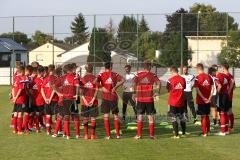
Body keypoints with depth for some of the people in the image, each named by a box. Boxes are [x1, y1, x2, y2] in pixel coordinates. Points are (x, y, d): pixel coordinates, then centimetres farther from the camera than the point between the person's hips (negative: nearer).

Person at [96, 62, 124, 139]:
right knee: (115, 115, 9)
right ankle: (117, 134, 6)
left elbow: (96, 81, -18)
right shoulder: (114, 74, 3)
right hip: (113, 97, 1)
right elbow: (122, 80, -11)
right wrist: (115, 87, -10)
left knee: (106, 116, 2)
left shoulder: (101, 75, 0)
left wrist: (102, 87, -8)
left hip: (105, 97, -1)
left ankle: (108, 135, -2)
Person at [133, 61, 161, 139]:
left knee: (140, 116, 7)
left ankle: (139, 135, 5)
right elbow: (158, 83, -14)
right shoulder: (152, 75, 0)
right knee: (151, 117, 5)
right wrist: (158, 92, -4)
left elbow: (134, 83, -13)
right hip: (149, 98, -1)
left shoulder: (138, 75, 3)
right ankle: (151, 134, 3)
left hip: (140, 98, 1)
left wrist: (135, 93, -5)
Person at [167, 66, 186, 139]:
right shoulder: (183, 79, -2)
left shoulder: (170, 80, -13)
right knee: (182, 118, 17)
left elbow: (168, 89, -4)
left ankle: (176, 135, -1)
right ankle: (183, 133, 25)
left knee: (173, 118, 2)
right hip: (181, 102, 4)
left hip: (173, 102, -4)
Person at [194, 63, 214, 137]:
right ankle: (208, 131, 24)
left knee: (203, 116, 2)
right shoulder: (209, 77, 3)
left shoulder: (197, 78, -12)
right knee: (207, 116, 17)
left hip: (201, 100, -4)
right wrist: (209, 98, 0)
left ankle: (204, 132, 4)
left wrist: (203, 98, -14)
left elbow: (197, 90, -18)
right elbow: (212, 88, 1)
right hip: (208, 100, 4)